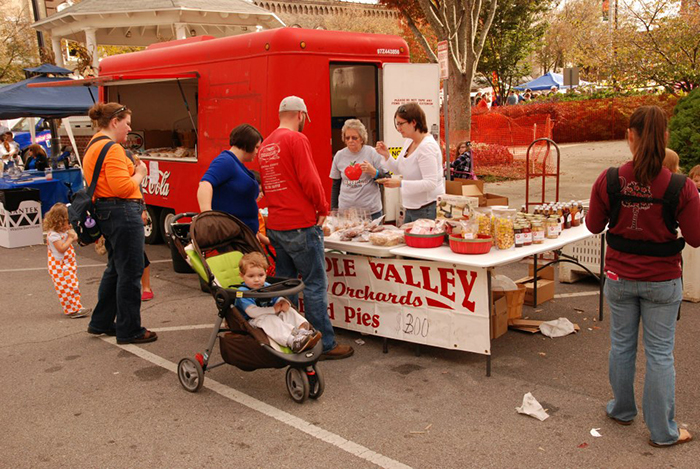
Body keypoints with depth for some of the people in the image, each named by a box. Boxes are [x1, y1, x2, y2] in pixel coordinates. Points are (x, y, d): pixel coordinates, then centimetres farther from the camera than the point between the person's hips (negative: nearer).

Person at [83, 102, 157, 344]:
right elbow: (123, 188, -23)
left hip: (105, 213, 11)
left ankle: (101, 322, 30)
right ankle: (129, 330, 7)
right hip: (122, 213, -11)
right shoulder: (112, 149, -16)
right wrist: (139, 174, -6)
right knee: (130, 272, -2)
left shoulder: (93, 146, 18)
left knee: (115, 269, 21)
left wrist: (132, 169, 11)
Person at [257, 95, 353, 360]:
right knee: (315, 284, -2)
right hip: (300, 225, -8)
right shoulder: (297, 139, -11)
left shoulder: (266, 145, 14)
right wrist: (323, 209, -4)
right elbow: (310, 180, -16)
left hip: (275, 226, 8)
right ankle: (325, 344, 3)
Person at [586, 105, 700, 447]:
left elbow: (594, 226, 0)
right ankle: (663, 431, 23)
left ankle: (622, 410, 38)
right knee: (660, 354, 10)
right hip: (662, 281, -1)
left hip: (620, 277, 2)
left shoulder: (608, 181, -14)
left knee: (622, 345, 19)